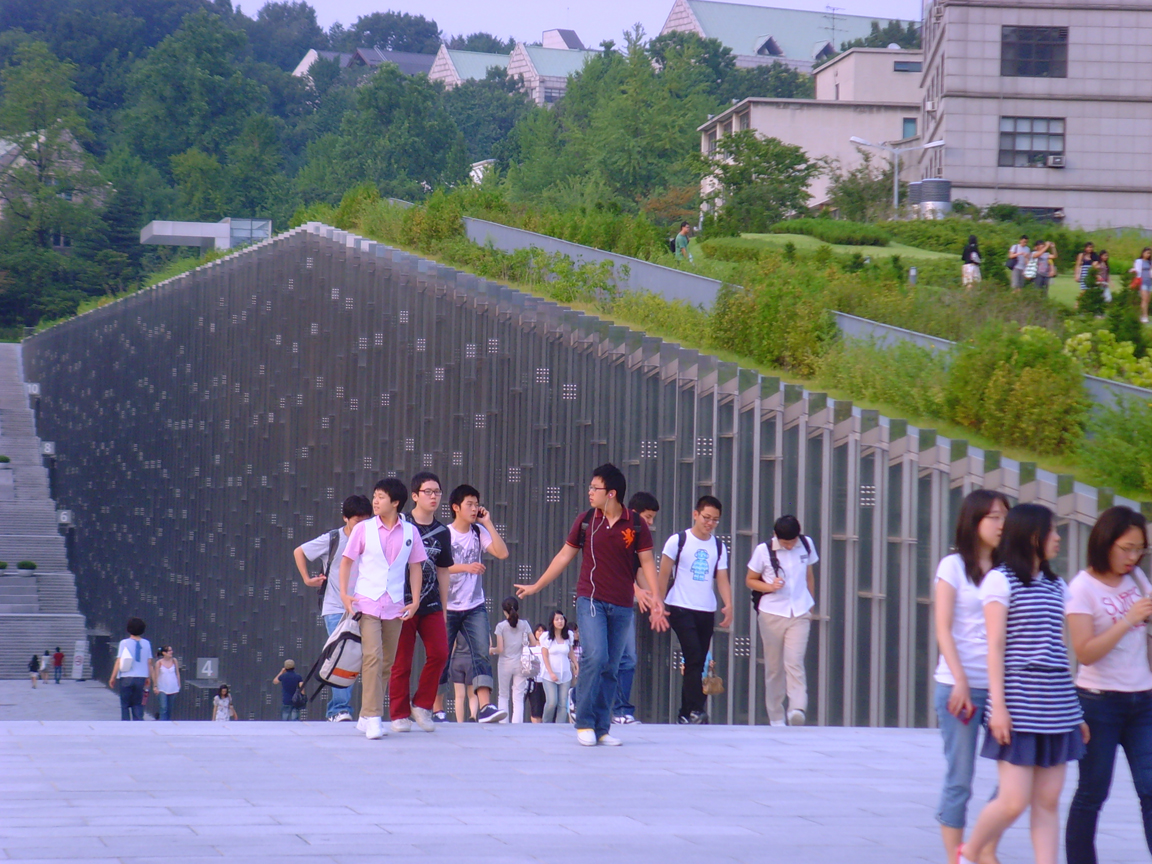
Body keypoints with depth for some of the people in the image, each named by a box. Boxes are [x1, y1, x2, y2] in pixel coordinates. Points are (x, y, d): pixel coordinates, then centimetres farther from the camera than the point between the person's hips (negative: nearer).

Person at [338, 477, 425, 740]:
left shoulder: (410, 532, 5)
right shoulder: (364, 529, 1)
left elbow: (415, 567, 11)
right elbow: (347, 561, 7)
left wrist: (415, 600, 4)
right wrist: (344, 594, -4)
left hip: (395, 606, 3)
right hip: (366, 602, -3)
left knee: (387, 662, 7)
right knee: (372, 656, -17)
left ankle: (366, 717, 18)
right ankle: (373, 718, -18)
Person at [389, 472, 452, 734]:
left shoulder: (442, 532, 10)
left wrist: (444, 608, 16)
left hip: (431, 604, 4)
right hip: (402, 602, -4)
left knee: (439, 653, -9)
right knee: (401, 662, 0)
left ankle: (422, 706, 6)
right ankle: (399, 715, 10)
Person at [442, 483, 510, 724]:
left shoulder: (479, 532, 5)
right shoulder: (444, 534, -5)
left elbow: (502, 553, -6)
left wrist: (488, 523, -6)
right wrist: (466, 567, -22)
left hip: (475, 607, 3)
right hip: (448, 607, -3)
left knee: (482, 653, -11)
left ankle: (485, 707, -19)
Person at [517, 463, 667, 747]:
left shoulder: (635, 524, 1)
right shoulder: (586, 521, 4)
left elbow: (647, 561, 4)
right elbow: (564, 556, 13)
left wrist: (655, 597, -7)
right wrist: (536, 586, 18)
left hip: (622, 606, 1)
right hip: (590, 600, -1)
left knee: (610, 668, 4)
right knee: (595, 657, -17)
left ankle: (602, 729, 10)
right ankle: (584, 724, -7)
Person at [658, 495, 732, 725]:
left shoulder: (719, 547, 11)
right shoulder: (678, 541, 0)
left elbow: (722, 578, 8)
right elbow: (664, 574, 1)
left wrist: (728, 605, -8)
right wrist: (659, 604, -4)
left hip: (707, 611, 5)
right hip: (681, 609, -5)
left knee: (698, 663, 6)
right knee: (694, 657, -16)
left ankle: (685, 715, 13)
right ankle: (696, 710, -19)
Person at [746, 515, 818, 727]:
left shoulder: (807, 545, 4)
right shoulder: (763, 551, -4)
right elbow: (750, 580, 4)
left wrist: (810, 605, 15)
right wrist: (769, 587, -14)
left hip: (800, 614, 0)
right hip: (771, 613, 0)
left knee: (794, 663, -15)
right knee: (774, 667, 4)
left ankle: (798, 709, -27)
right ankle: (776, 718, 12)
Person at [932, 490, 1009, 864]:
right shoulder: (954, 566, 0)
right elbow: (944, 629, -4)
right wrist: (960, 682, -13)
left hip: (1000, 687, 5)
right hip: (960, 687, -5)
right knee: (959, 780, -2)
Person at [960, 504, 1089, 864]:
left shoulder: (1057, 586, 16)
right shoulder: (1000, 581, -3)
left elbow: (1060, 651, 17)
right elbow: (995, 646, -8)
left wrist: (1076, 712, 14)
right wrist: (998, 705, -15)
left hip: (1056, 711, 6)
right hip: (1019, 709, -6)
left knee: (1048, 802, 2)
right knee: (1014, 801, -7)